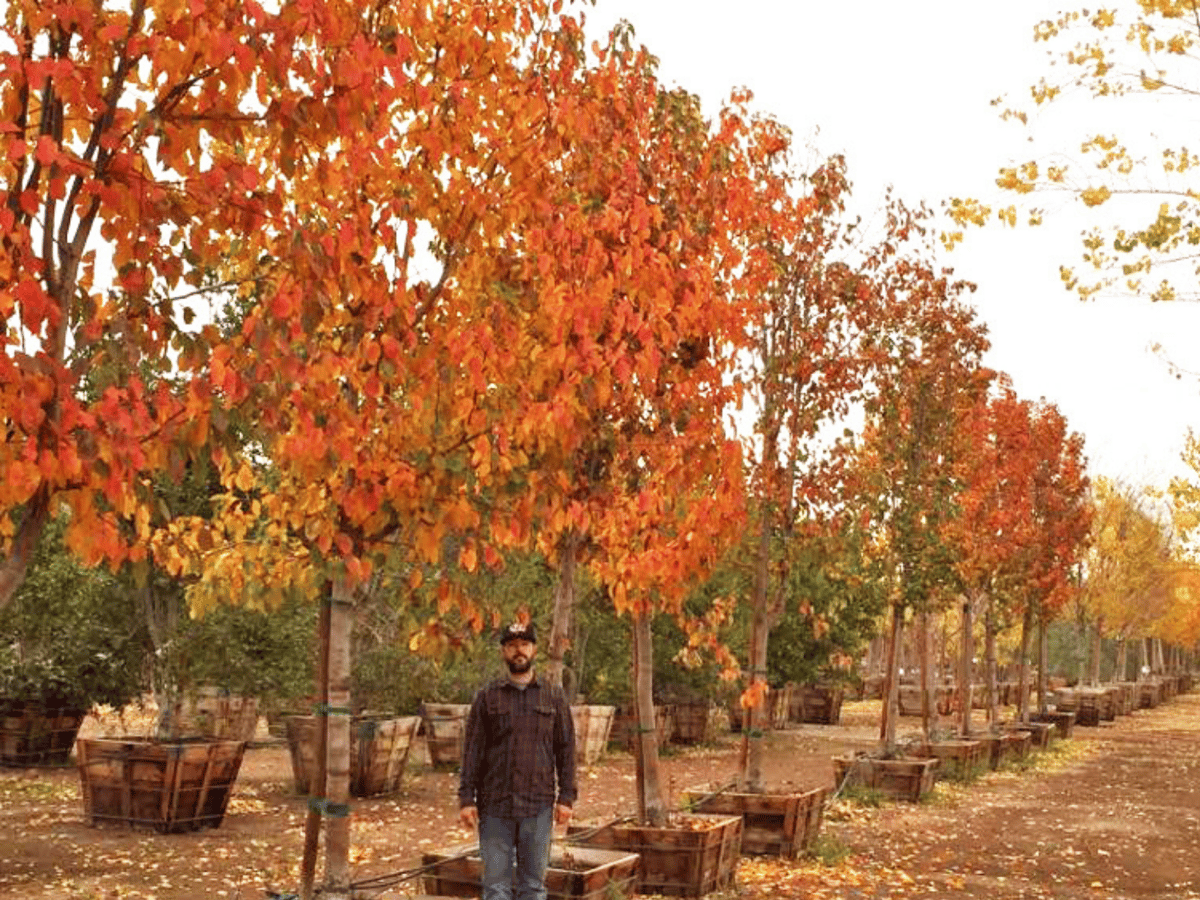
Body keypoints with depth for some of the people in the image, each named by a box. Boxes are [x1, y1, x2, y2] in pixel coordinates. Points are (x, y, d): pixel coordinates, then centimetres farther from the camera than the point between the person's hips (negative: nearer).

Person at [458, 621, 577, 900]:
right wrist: (466, 798, -4)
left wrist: (566, 797, -2)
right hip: (495, 805, 0)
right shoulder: (487, 697, 5)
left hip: (538, 806, 1)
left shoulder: (554, 696, 7)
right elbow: (472, 750, 3)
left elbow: (566, 749, 6)